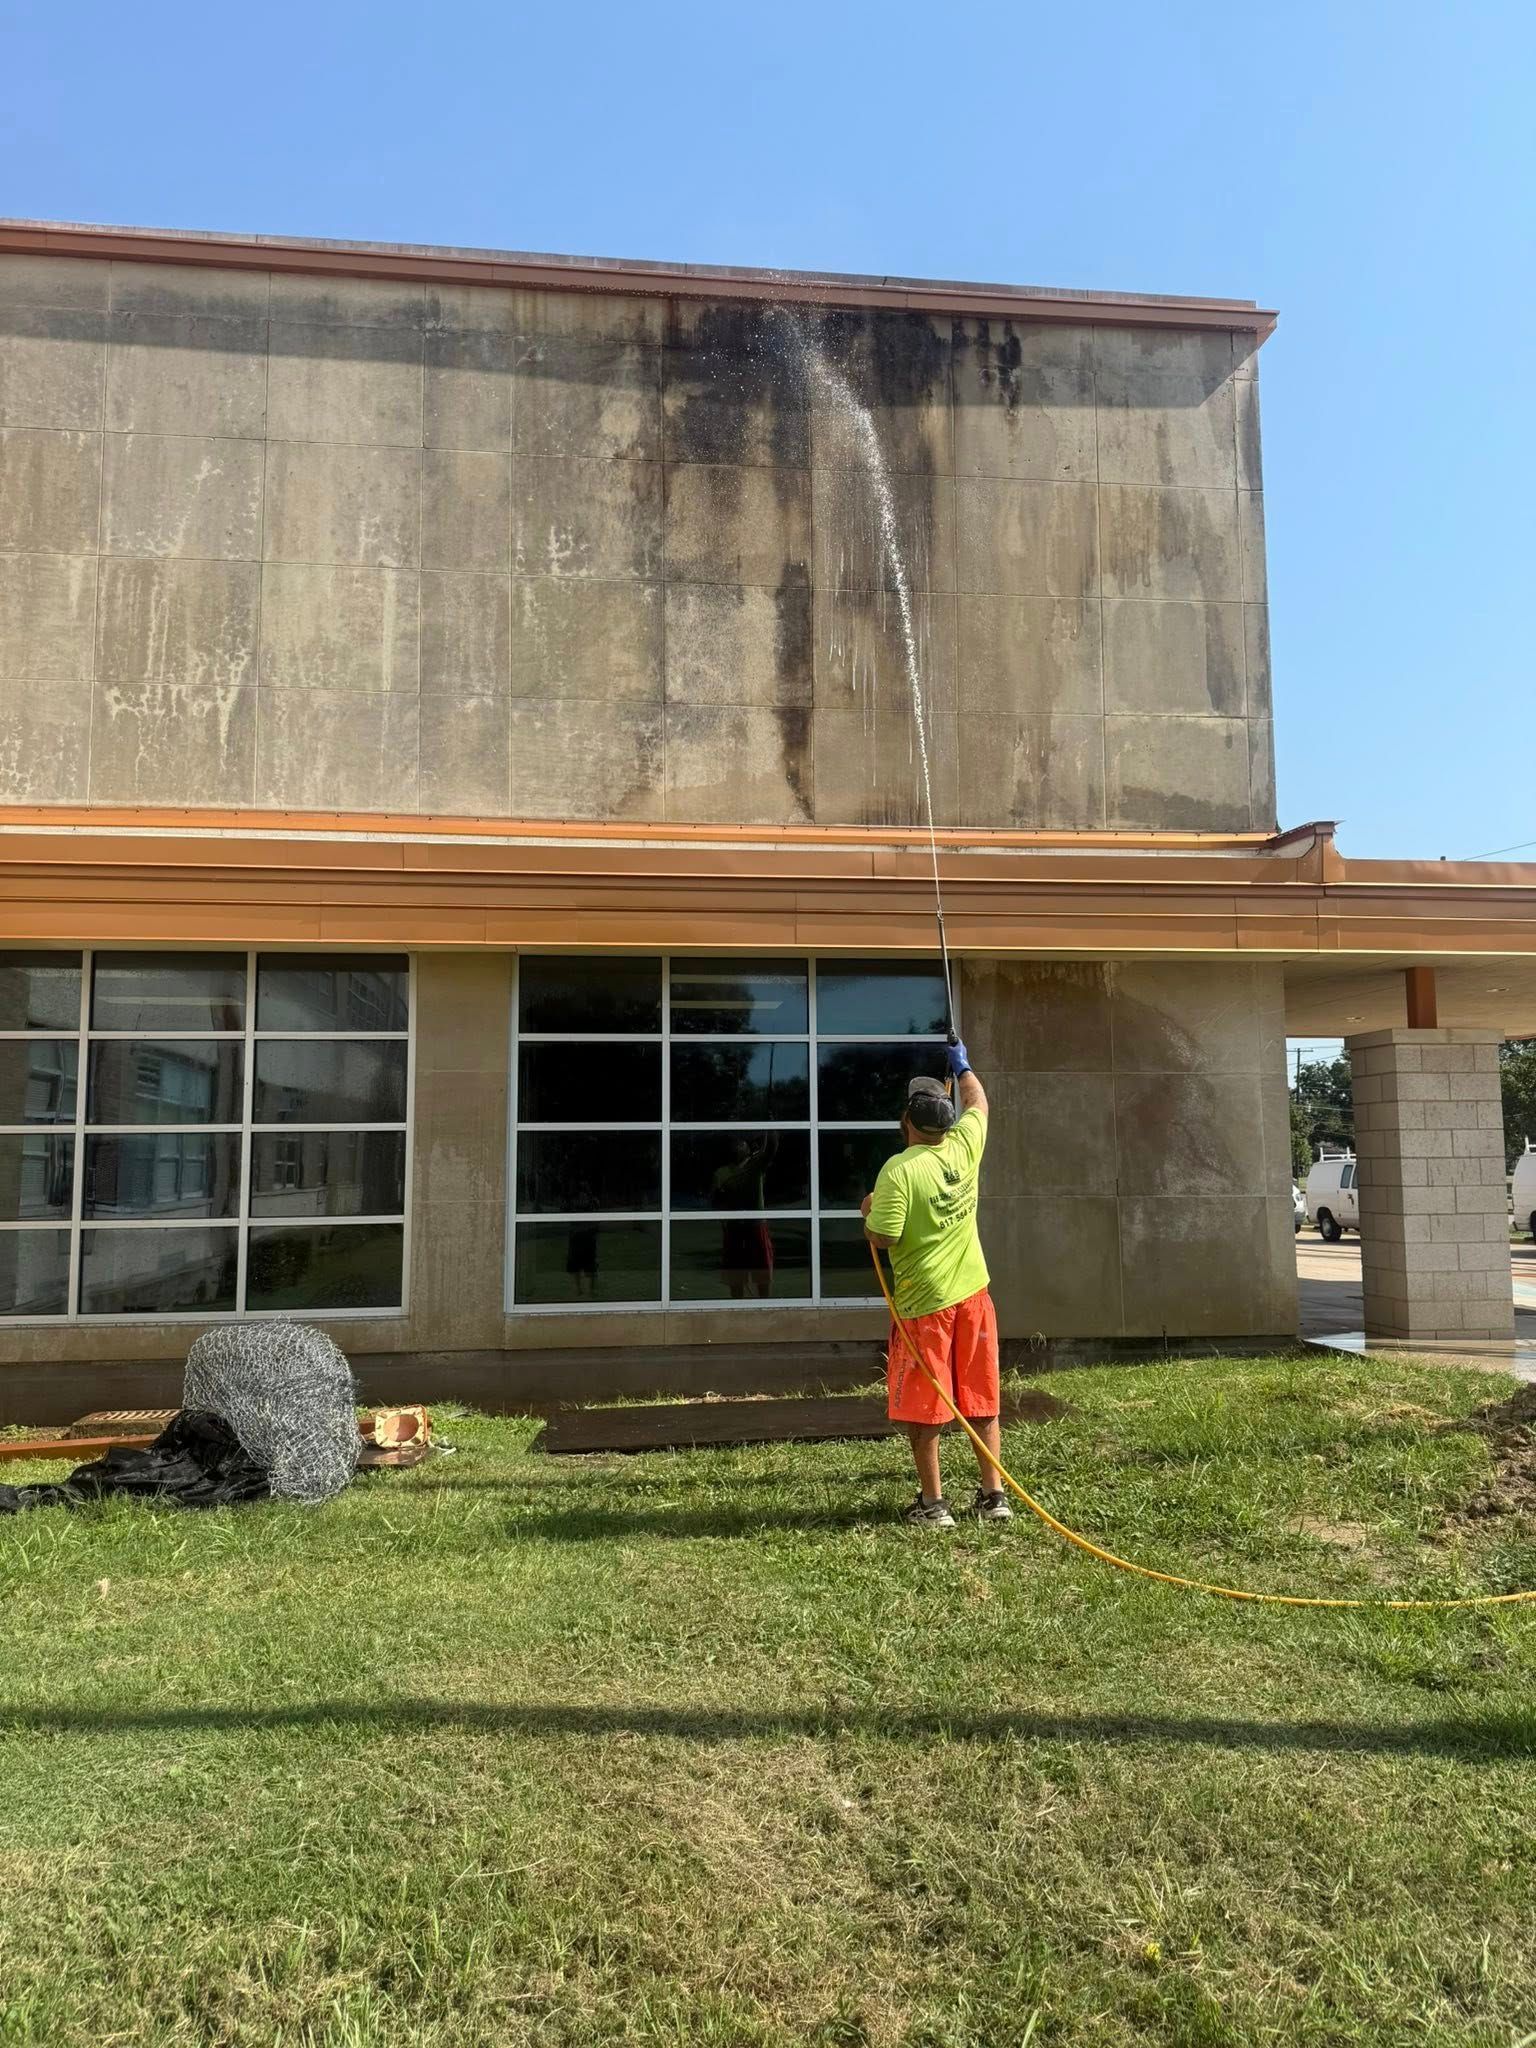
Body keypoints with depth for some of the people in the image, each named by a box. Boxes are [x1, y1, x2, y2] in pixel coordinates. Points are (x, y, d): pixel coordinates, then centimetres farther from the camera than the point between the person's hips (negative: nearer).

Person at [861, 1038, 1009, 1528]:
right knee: (982, 1402, 13)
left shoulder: (899, 1170, -18)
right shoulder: (963, 1147, -1)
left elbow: (882, 1238, -19)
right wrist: (962, 1065, 35)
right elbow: (978, 1102, 19)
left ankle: (932, 1503, 12)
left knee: (923, 1409, 6)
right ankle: (993, 1495, 20)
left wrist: (868, 1211, 1)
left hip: (923, 1303, -5)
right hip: (972, 1294, 6)